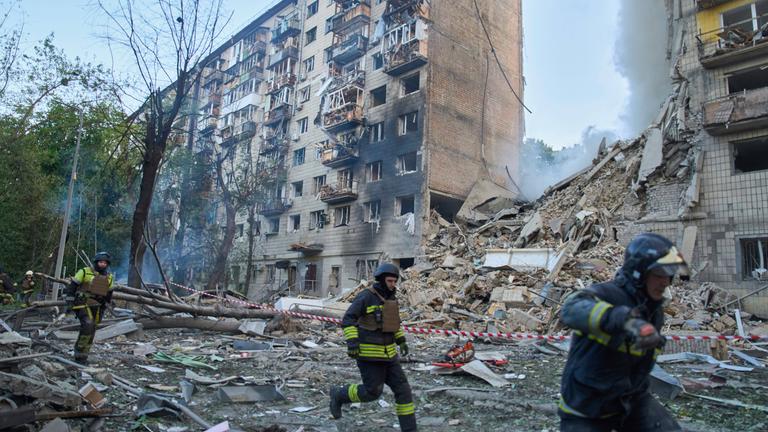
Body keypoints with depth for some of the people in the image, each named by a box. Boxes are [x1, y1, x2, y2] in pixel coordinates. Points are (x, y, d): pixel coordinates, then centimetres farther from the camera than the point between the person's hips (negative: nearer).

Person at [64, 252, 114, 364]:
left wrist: (102, 309, 19)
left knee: (91, 331, 7)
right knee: (88, 326, -23)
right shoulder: (84, 272, -6)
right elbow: (72, 286, -5)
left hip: (96, 307, 6)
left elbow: (108, 294, 19)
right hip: (83, 304, -6)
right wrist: (69, 303, -9)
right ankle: (80, 354, -11)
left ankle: (82, 356, 19)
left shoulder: (109, 277, 9)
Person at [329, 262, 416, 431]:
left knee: (402, 389, 2)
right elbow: (348, 320, -17)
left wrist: (401, 341, 17)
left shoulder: (390, 298, 10)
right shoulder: (366, 296, -14)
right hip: (369, 352, -7)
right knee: (372, 392, -2)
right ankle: (339, 395, 22)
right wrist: (352, 342, -27)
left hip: (386, 353, 7)